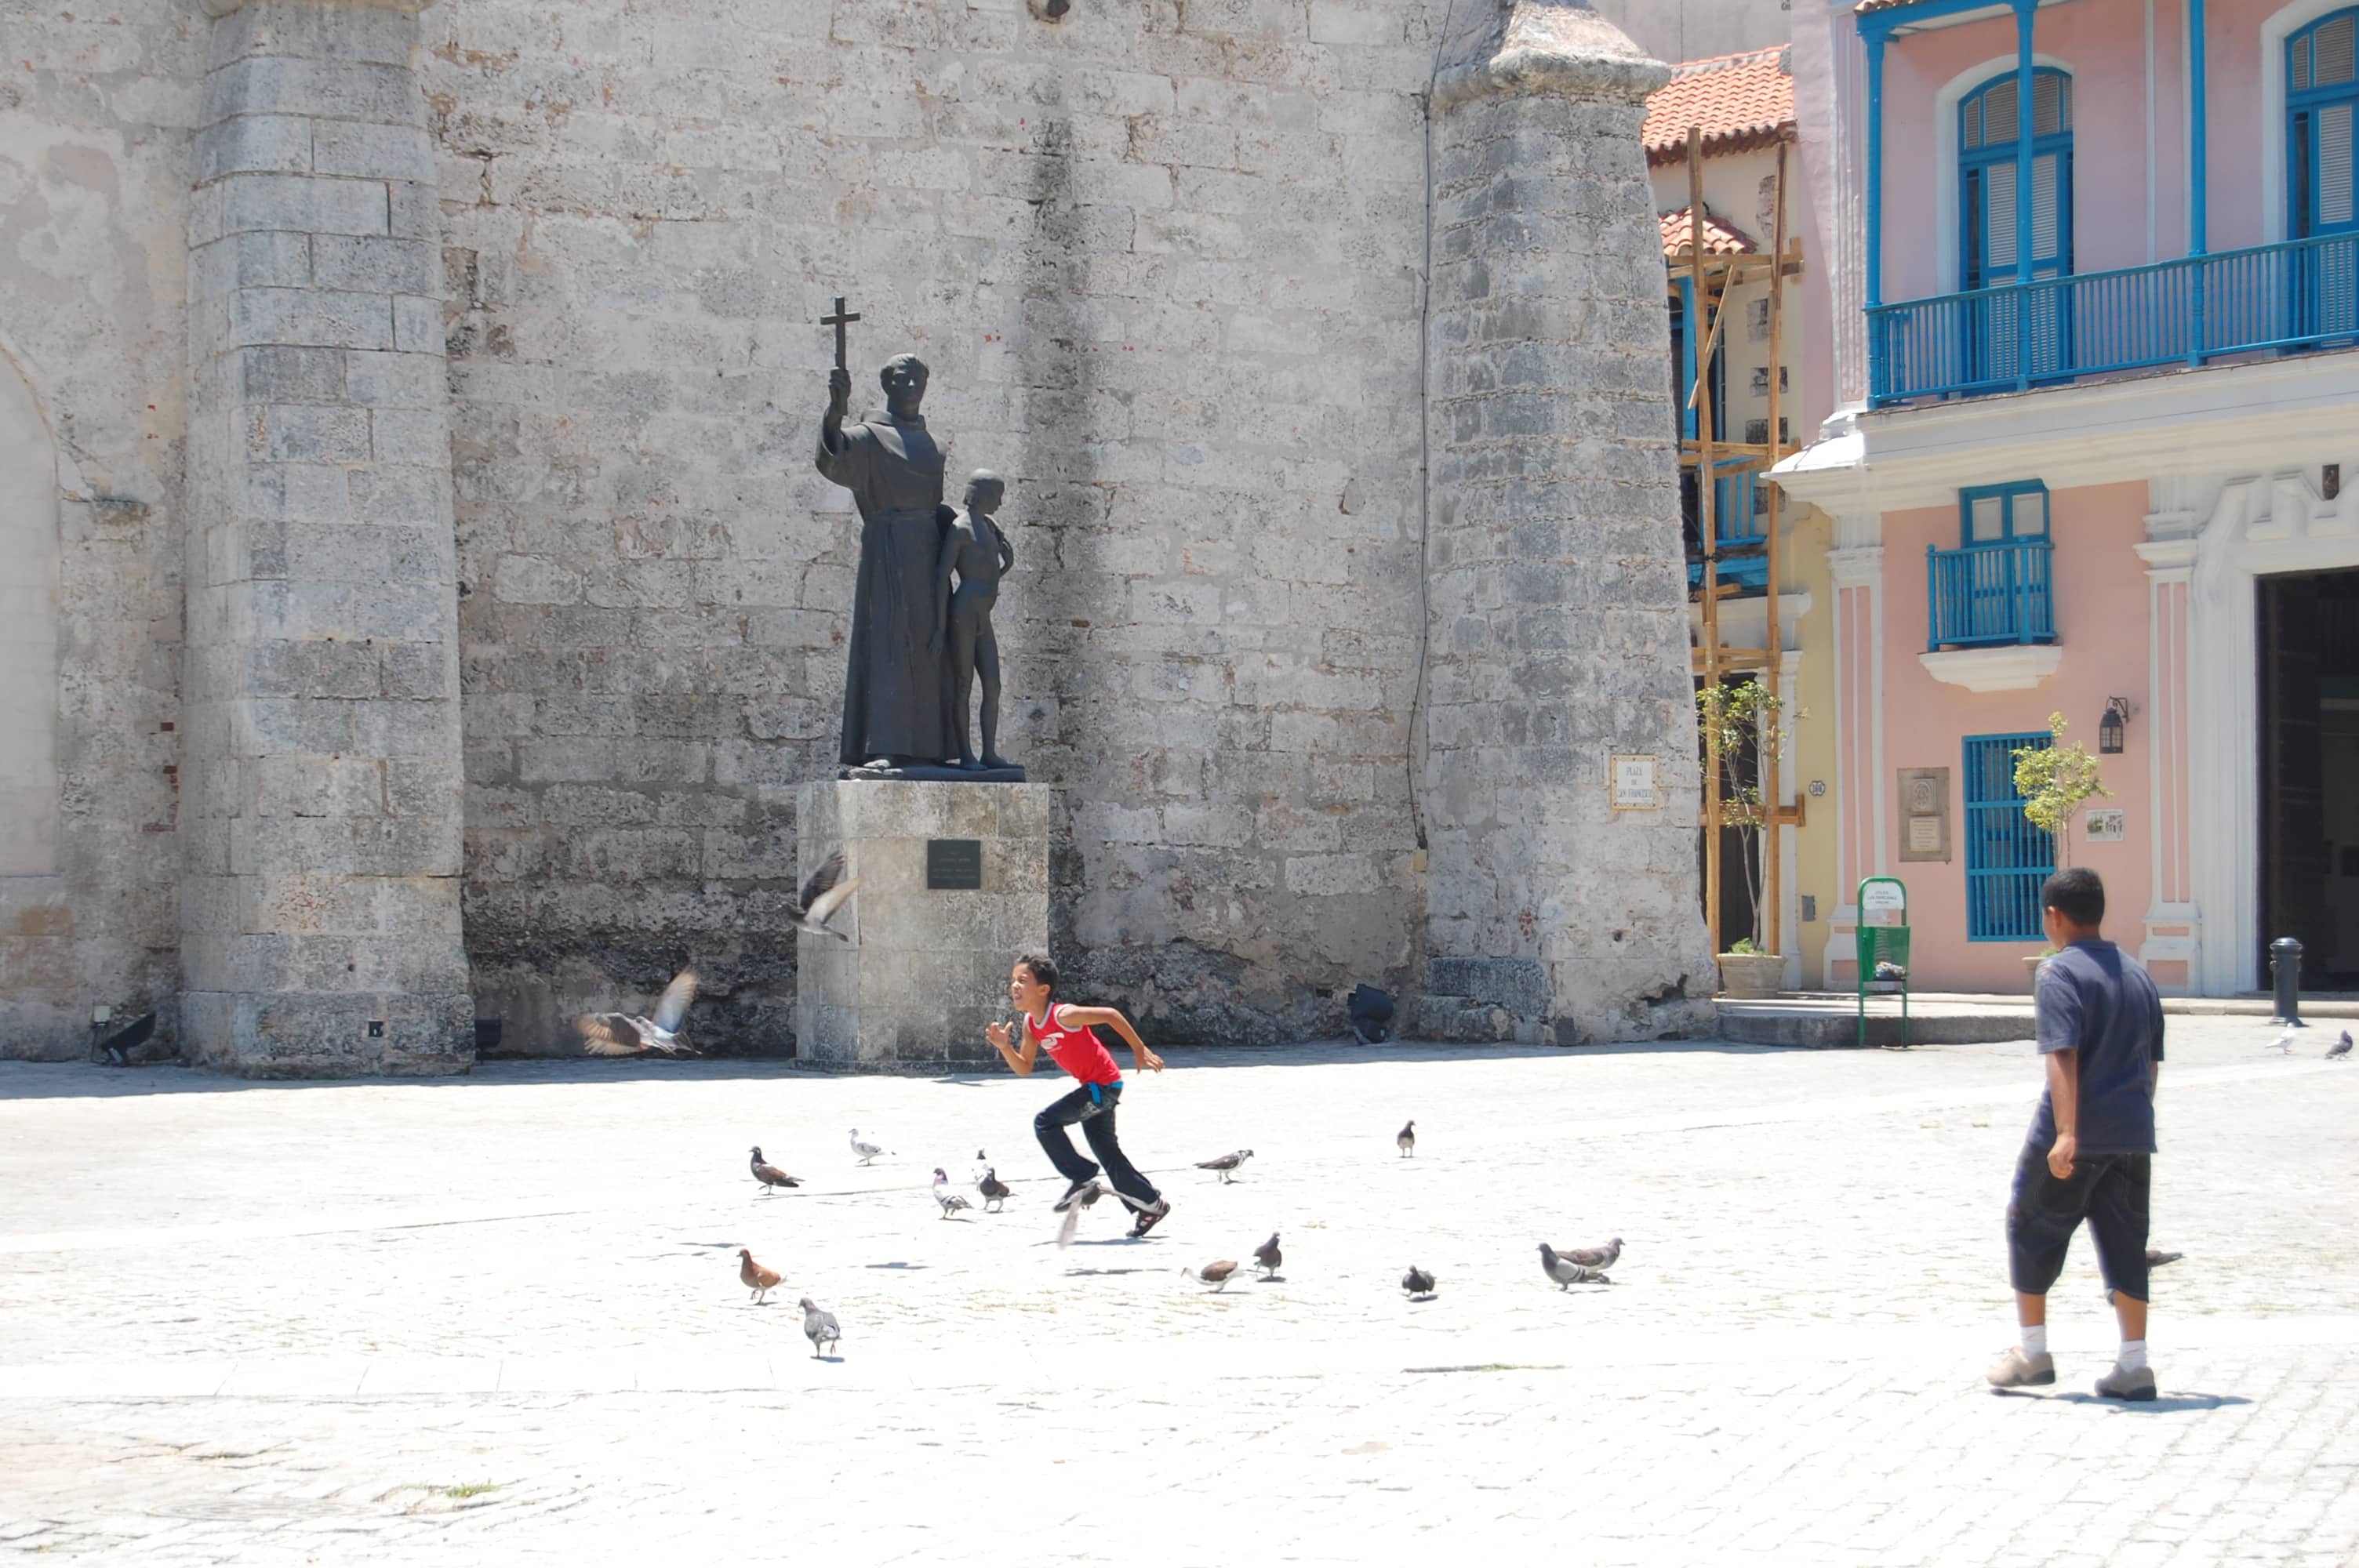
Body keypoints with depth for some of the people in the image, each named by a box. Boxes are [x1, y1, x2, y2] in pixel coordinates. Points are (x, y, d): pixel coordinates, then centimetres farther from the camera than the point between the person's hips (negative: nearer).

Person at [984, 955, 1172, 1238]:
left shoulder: (1063, 1015, -24)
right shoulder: (1030, 1024, 1)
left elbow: (1110, 1015, -21)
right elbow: (1025, 1069, 8)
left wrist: (1140, 1050, -16)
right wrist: (1005, 1048, -10)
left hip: (1104, 1085, -9)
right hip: (1091, 1087, 9)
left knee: (1045, 1122, -16)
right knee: (1105, 1150, 15)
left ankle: (1080, 1176, -2)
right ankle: (1152, 1204, 26)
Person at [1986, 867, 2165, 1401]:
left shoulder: (2059, 973, -10)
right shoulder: (2138, 974, 13)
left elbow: (2062, 1055, -21)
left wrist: (2067, 1133, -27)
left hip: (2071, 1140, -6)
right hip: (2133, 1136, 6)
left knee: (2032, 1233, 10)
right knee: (2125, 1246, 7)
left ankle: (2033, 1353, 13)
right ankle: (2133, 1364, 2)